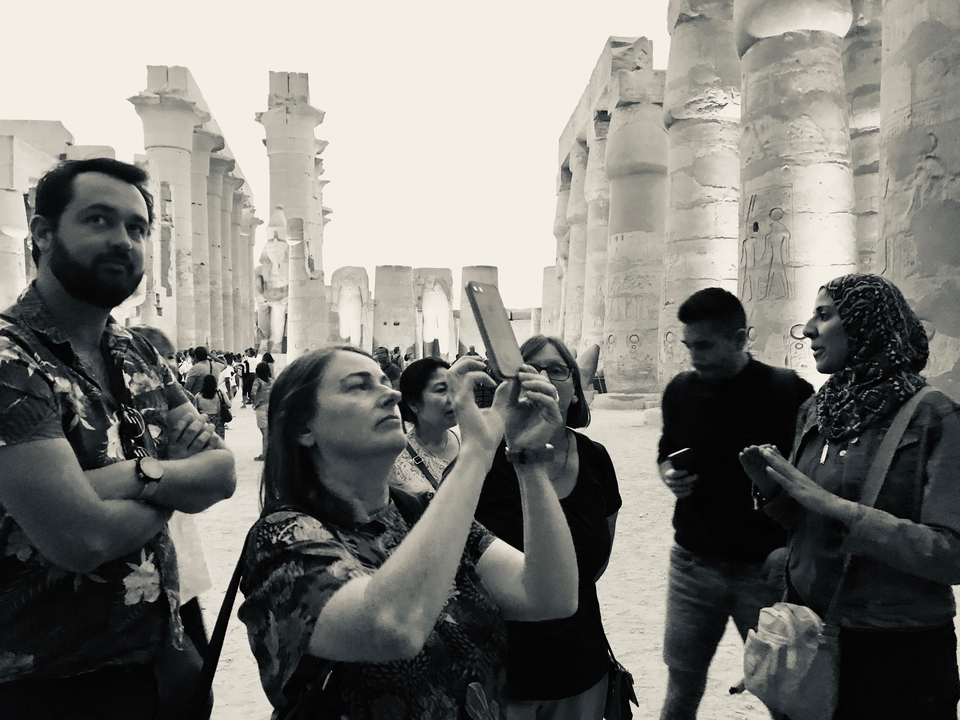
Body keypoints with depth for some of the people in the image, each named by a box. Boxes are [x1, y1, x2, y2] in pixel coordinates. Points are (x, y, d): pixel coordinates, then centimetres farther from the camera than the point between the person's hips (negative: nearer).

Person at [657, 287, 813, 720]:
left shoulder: (789, 392, -10)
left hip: (765, 570, -3)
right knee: (681, 684, 13)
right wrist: (669, 474, -5)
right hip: (692, 564, 3)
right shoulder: (680, 391, 2)